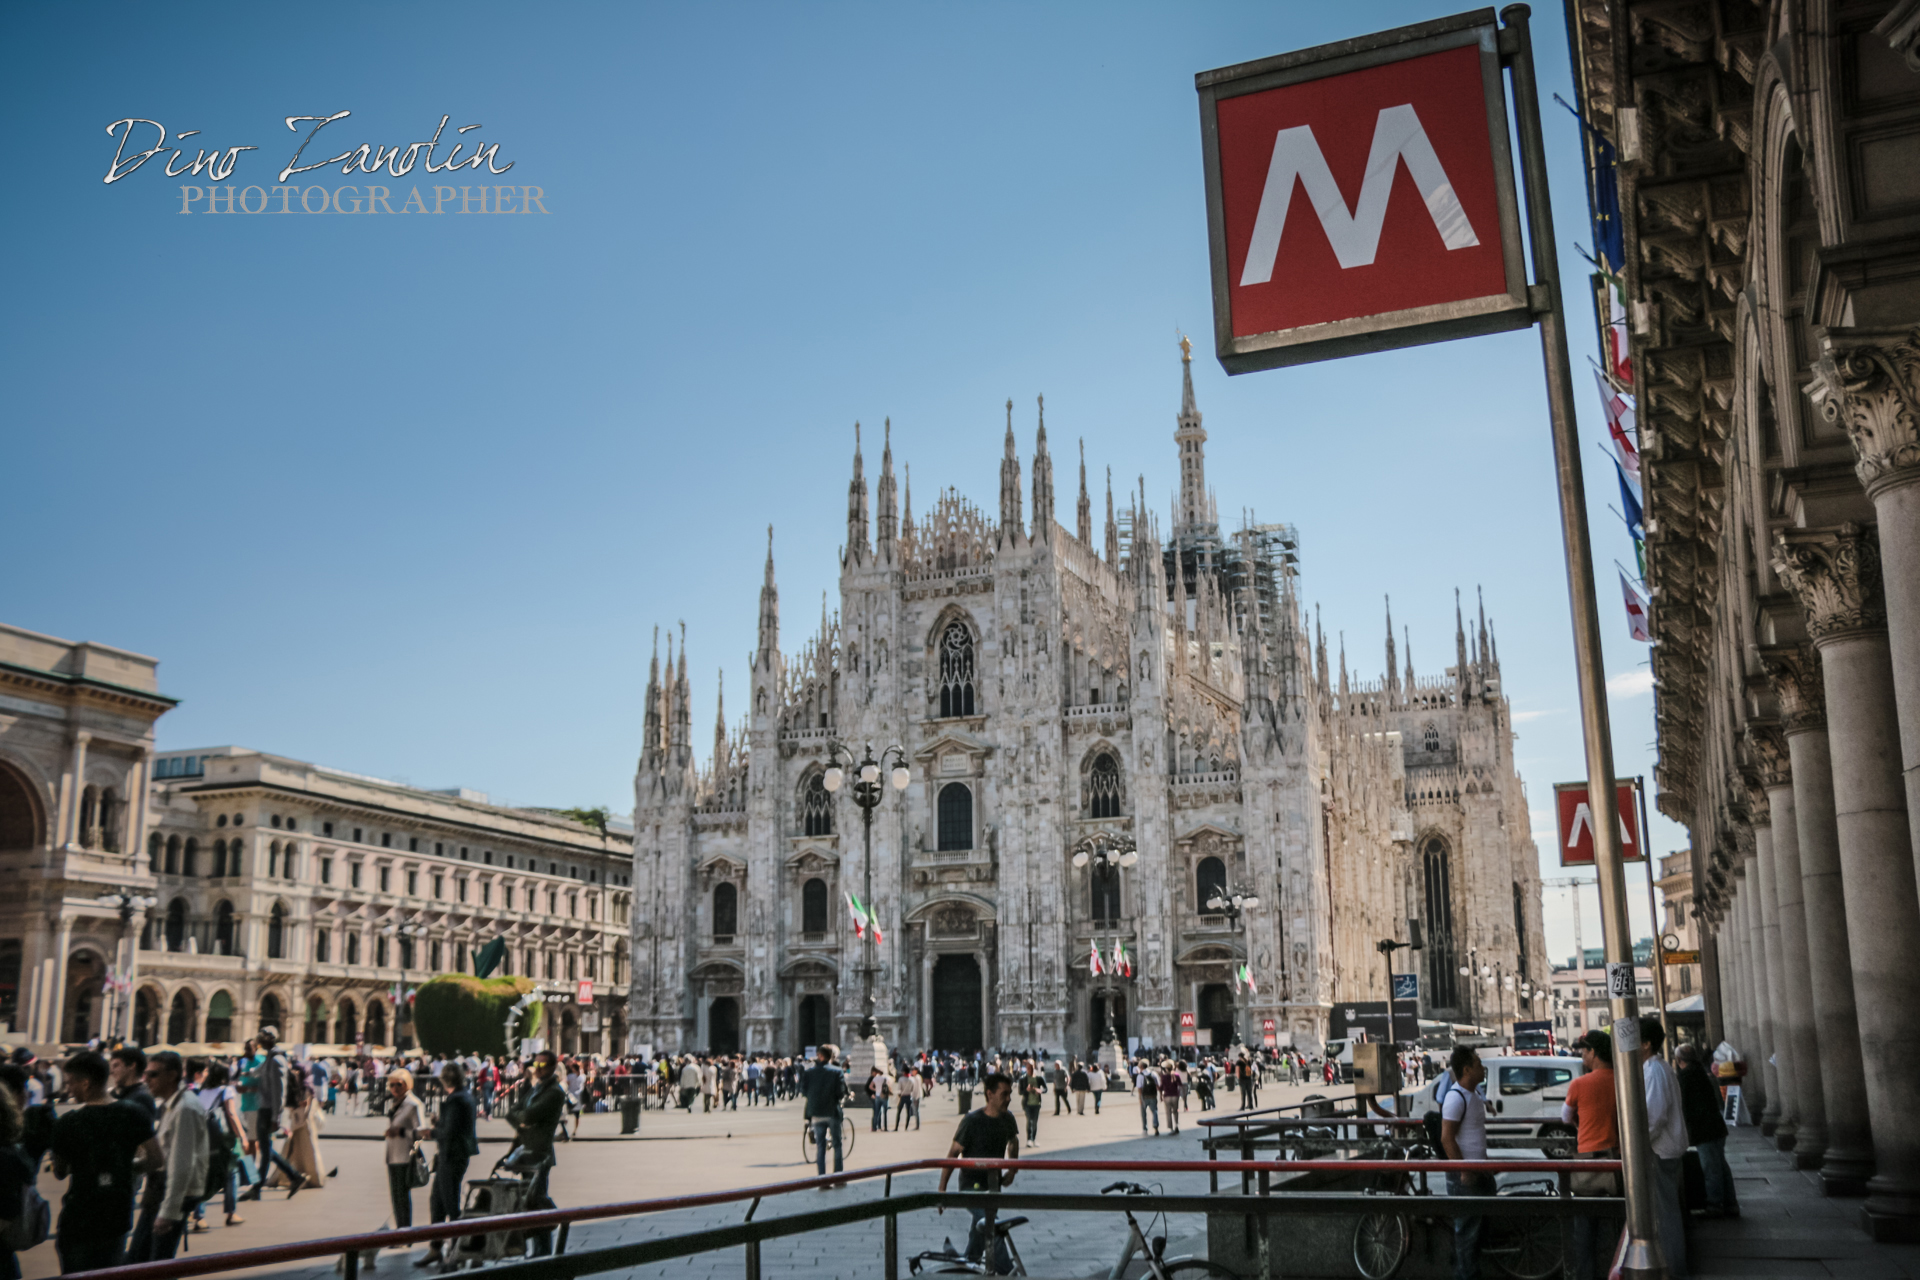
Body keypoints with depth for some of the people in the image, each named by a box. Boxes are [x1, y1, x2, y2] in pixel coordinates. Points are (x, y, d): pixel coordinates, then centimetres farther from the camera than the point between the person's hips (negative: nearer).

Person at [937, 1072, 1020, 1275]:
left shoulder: (1008, 1120, -2)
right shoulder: (972, 1121, -19)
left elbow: (1013, 1142, 22)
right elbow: (952, 1155, -16)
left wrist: (1012, 1170, 13)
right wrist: (941, 1190, -16)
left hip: (993, 1185, 7)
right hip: (972, 1185, -7)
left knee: (981, 1228, 22)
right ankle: (1007, 1273, -23)